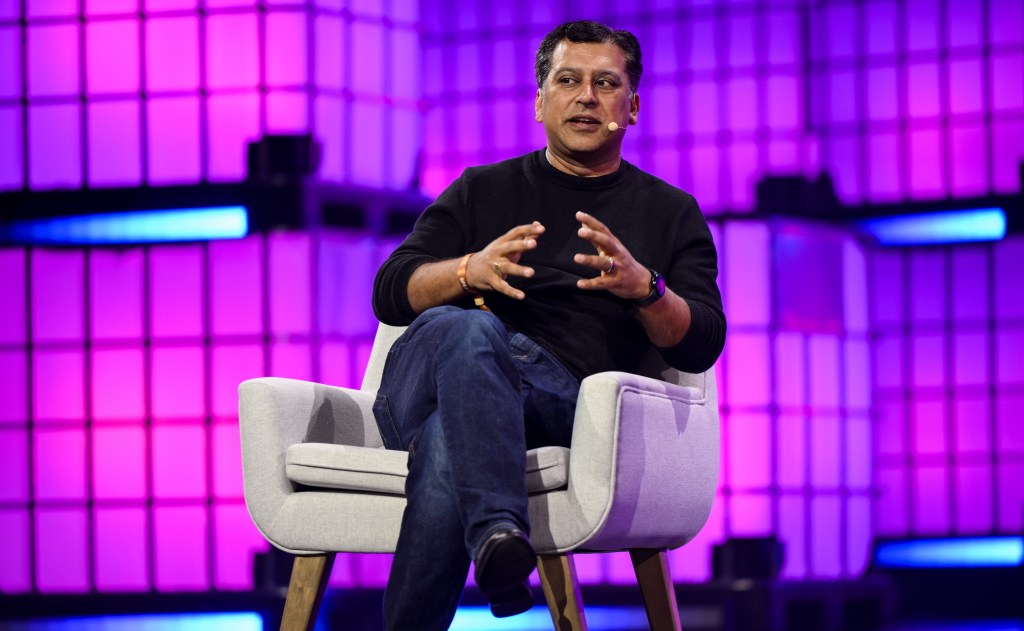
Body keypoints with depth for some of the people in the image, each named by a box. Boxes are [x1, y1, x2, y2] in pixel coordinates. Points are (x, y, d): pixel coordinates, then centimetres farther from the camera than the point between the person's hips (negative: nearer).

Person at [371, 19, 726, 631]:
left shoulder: (670, 213, 25)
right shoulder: (482, 191, 27)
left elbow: (701, 346, 10)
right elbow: (391, 292, 13)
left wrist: (643, 287, -12)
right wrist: (470, 271, -9)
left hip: (560, 400, -1)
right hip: (425, 372, 1)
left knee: (448, 446, -38)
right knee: (468, 330, -39)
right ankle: (499, 531, -58)